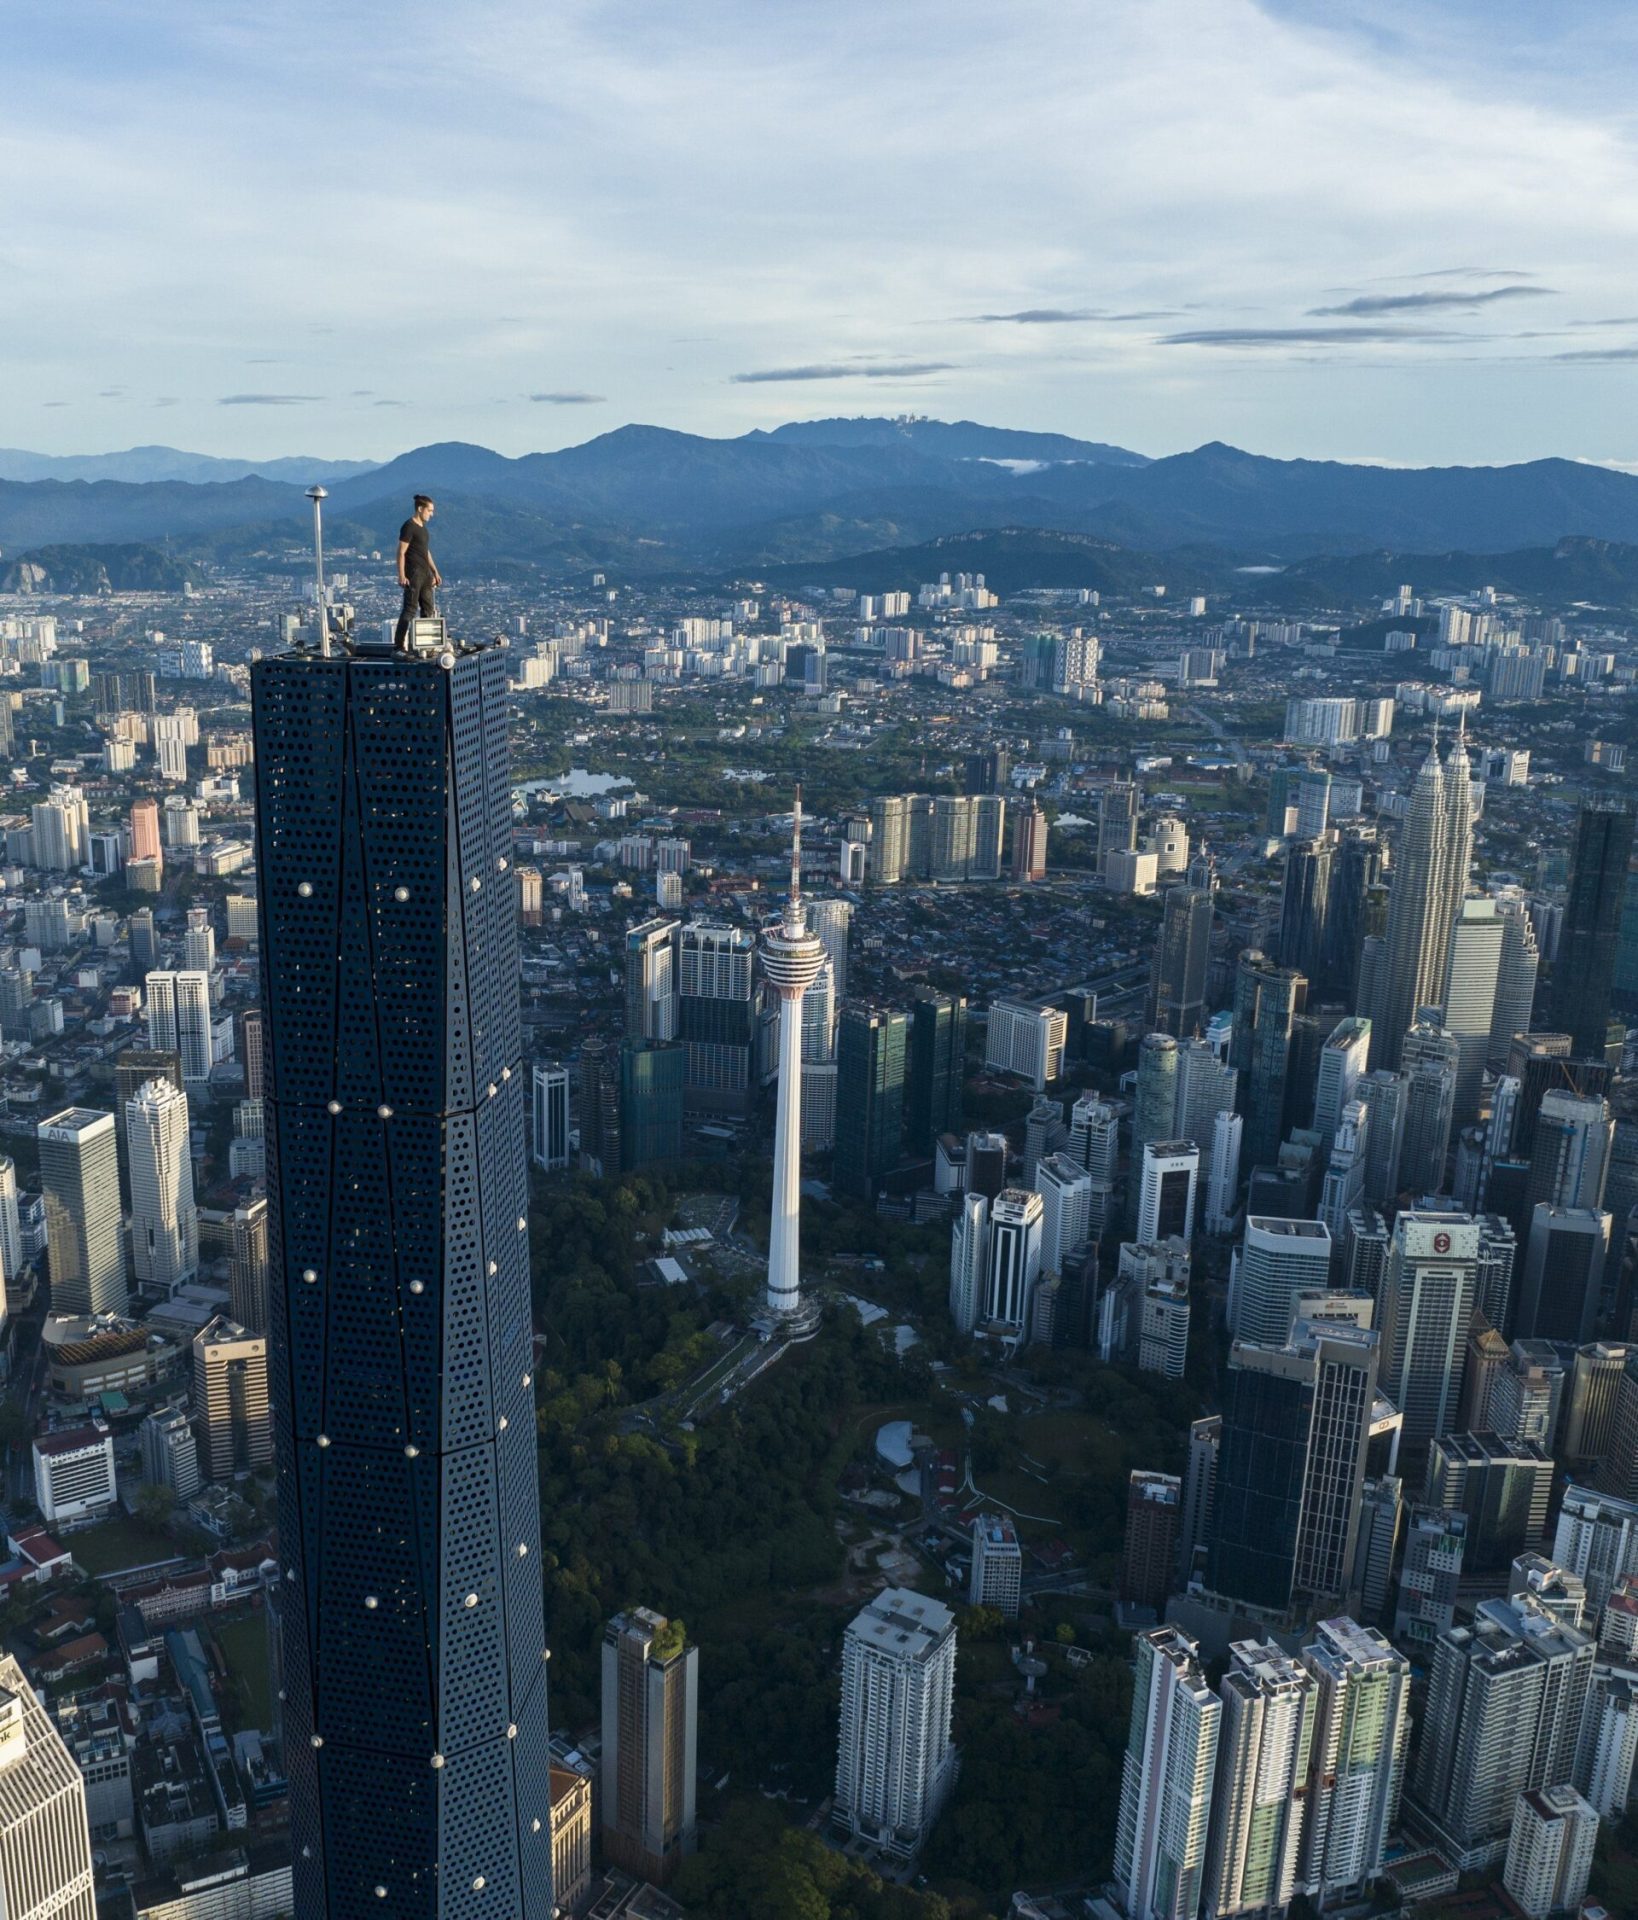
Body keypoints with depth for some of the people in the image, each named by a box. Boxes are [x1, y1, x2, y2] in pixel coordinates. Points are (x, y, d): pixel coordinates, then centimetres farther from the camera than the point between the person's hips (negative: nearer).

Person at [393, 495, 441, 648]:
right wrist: (401, 576, -20)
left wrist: (435, 572, 21)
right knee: (410, 609, -10)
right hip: (413, 574, -9)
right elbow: (401, 552, -14)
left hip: (425, 574, 9)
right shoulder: (409, 526, -11)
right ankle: (399, 644, -8)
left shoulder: (422, 527, 16)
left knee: (428, 609, 9)